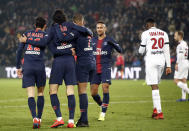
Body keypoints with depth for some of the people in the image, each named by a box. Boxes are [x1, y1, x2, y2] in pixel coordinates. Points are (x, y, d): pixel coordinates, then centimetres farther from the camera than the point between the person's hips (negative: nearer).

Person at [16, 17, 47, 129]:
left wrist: (18, 67, 16)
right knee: (40, 93, 15)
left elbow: (19, 51, 12)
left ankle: (35, 118, -21)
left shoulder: (27, 34, 14)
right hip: (40, 66, -1)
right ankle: (39, 118, 15)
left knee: (31, 94, -4)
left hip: (27, 67, 1)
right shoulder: (45, 35, 9)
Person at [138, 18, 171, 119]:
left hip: (151, 61, -5)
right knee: (155, 85, 19)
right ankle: (155, 108, 13)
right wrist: (168, 66, 9)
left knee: (154, 86, -5)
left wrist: (140, 50, 24)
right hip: (161, 60, 5)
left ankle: (159, 112, -10)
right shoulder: (163, 34, 11)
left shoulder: (146, 33, -2)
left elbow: (141, 51, 0)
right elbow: (167, 51, 8)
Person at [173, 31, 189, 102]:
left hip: (181, 64, -10)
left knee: (176, 80, -6)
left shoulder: (181, 44, -14)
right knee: (183, 80, 9)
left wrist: (177, 64, -21)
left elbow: (180, 55, -22)